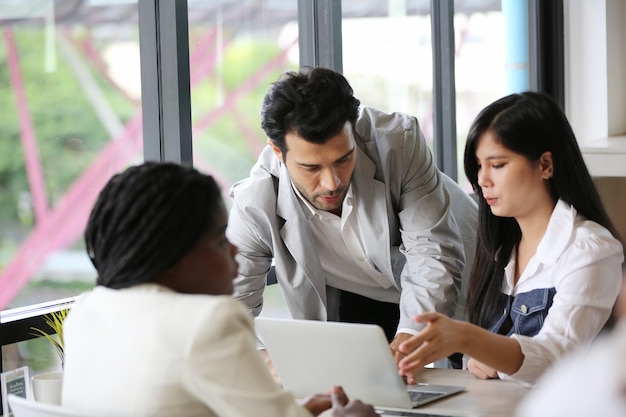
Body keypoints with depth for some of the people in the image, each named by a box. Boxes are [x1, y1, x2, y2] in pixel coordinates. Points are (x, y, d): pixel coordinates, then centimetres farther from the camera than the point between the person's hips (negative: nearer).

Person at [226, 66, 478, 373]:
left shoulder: (398, 141, -32)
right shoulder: (254, 207, -29)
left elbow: (435, 254, -31)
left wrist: (408, 339, -47)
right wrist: (264, 360, -43)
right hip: (358, 303, 1)